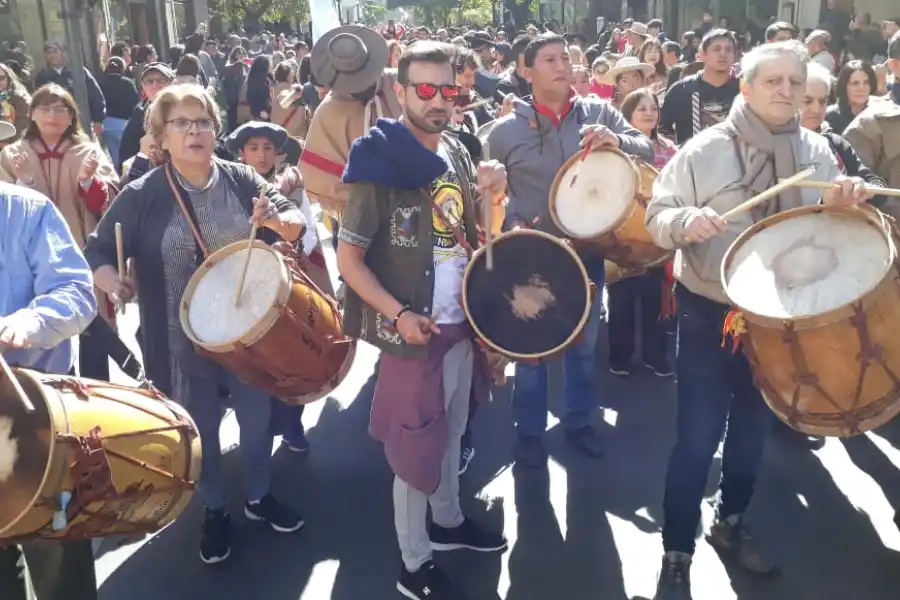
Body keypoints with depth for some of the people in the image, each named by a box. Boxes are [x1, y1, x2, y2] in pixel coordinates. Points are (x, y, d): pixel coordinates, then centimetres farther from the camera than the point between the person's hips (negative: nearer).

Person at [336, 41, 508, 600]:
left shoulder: (458, 153, 4)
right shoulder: (380, 164, -16)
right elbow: (348, 257, -15)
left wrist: (491, 197, -6)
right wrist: (398, 315, -23)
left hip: (462, 321, 7)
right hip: (414, 329, -7)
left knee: (451, 430, 22)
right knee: (417, 443, 5)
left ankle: (448, 520, 43)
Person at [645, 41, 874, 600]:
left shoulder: (817, 151, 2)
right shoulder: (706, 149, -10)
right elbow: (657, 217, -9)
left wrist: (842, 205, -14)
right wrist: (688, 221, -31)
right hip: (710, 312, -4)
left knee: (754, 428, 18)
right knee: (697, 437, -3)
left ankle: (732, 521, 41)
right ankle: (677, 554, 13)